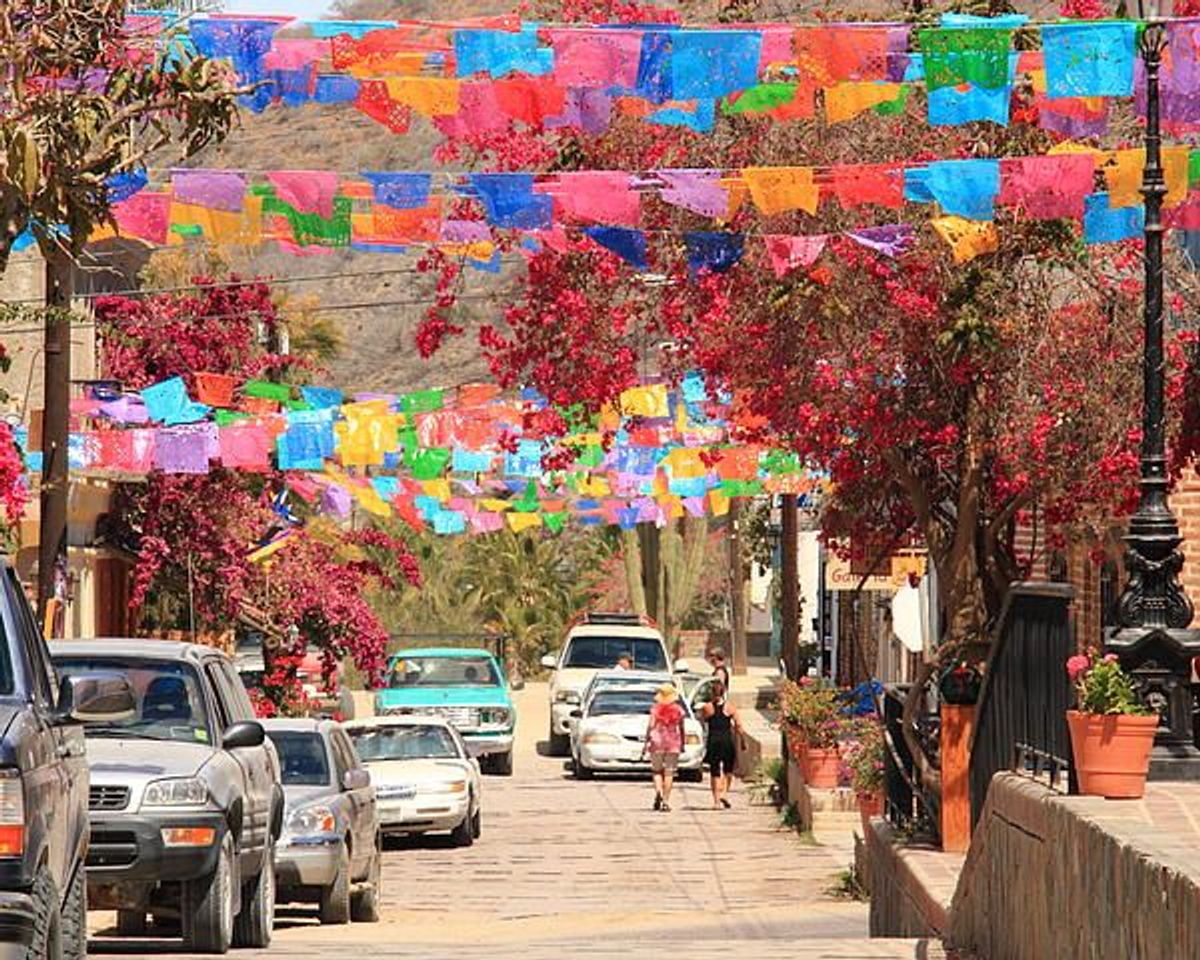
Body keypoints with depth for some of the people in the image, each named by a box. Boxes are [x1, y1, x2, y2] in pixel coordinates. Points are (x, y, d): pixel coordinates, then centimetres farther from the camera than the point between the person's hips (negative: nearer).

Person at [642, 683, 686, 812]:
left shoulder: (655, 709, -2)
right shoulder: (678, 710, 1)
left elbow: (650, 726, -6)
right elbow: (681, 729, 5)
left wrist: (646, 743, -3)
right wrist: (682, 744, 16)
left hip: (657, 743, -1)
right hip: (673, 744, 1)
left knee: (657, 770, 10)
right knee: (669, 772, 3)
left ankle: (658, 791, -16)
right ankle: (666, 801, 0)